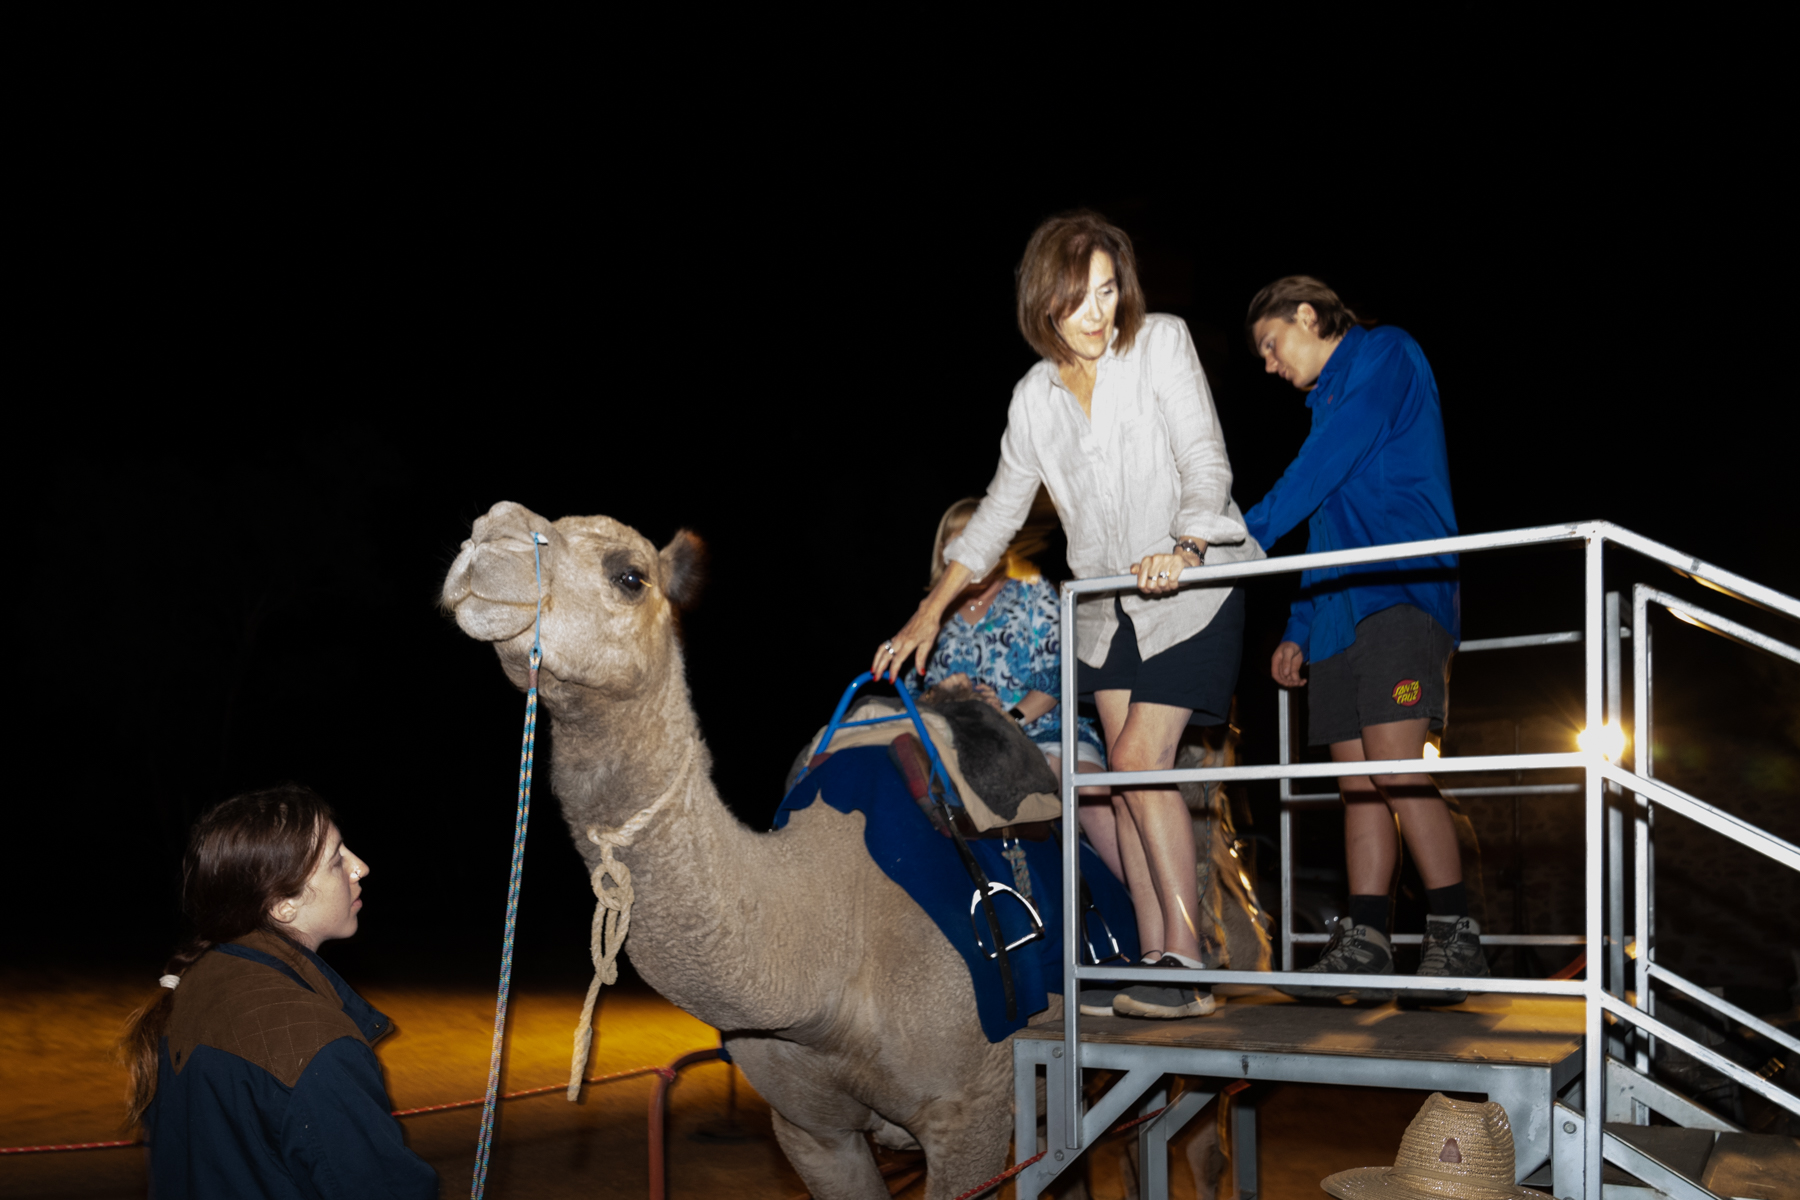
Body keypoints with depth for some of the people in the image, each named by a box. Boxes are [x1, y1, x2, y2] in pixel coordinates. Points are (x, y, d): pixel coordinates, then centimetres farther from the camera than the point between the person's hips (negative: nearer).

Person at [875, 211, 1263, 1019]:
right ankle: (1154, 960, 8)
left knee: (1142, 761, -15)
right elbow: (1002, 506, 12)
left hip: (1192, 587, -5)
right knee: (1125, 774, 2)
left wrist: (1185, 546, -36)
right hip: (1107, 602, 5)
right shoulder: (1035, 395, 5)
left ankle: (1189, 960, -9)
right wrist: (932, 610, 9)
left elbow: (1205, 459, -17)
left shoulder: (1161, 343, -8)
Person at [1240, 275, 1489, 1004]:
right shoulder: (1329, 402, 29)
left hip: (1399, 590, -9)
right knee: (1357, 780, 1)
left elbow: (1322, 469, -10)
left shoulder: (1384, 357, 3)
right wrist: (1297, 632, 21)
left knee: (1395, 766, -19)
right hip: (1340, 608, 9)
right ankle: (1363, 946, -2)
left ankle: (1456, 938, -15)